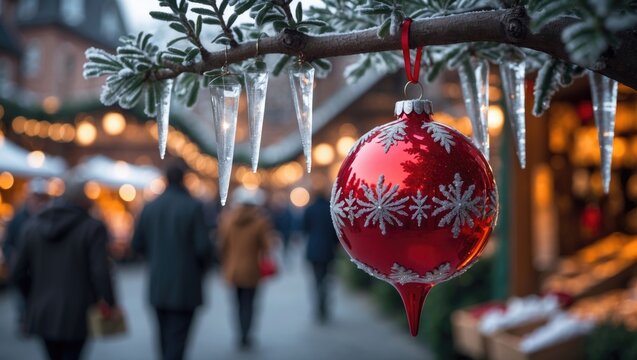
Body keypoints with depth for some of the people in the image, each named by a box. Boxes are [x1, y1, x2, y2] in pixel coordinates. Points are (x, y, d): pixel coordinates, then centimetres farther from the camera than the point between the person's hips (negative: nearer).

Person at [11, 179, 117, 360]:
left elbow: (19, 273, 5)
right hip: (76, 314, -5)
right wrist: (110, 304, -6)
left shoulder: (32, 226, 4)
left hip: (42, 312, 5)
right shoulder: (93, 228, -11)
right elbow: (101, 272, -17)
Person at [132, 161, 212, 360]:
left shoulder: (150, 207, 1)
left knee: (165, 336, 19)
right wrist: (202, 267, 5)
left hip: (158, 284, 5)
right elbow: (203, 246, -15)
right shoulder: (193, 206, -12)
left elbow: (138, 244, 6)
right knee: (177, 337, 0)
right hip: (185, 285, -5)